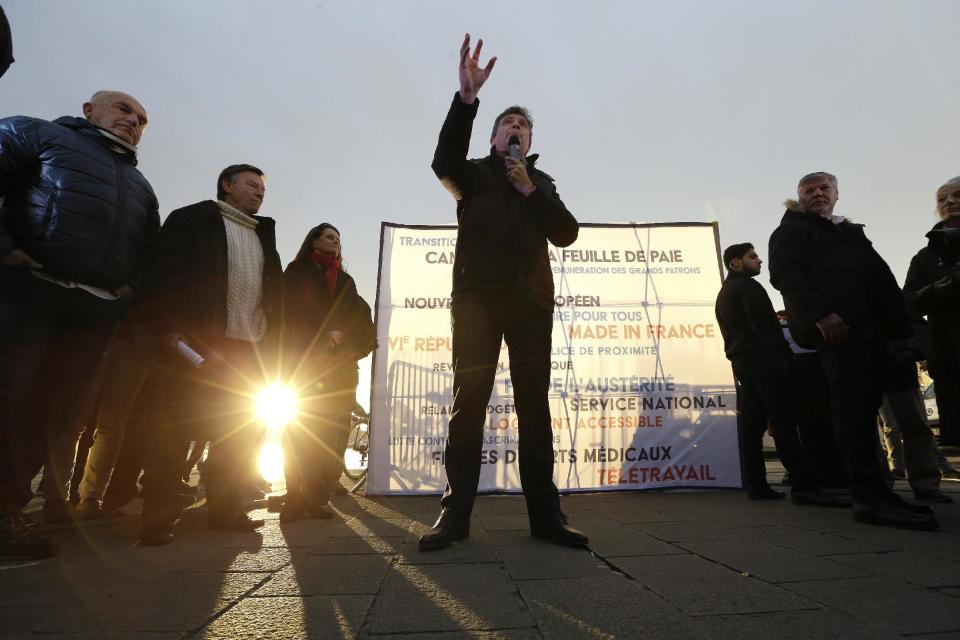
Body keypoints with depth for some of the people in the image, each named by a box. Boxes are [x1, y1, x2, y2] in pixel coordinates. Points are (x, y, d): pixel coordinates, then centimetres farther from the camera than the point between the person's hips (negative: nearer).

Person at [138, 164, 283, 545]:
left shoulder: (264, 234, 21)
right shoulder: (193, 219, 4)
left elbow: (274, 292, 16)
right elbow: (165, 270, -7)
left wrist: (271, 341, 7)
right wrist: (169, 327, -17)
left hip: (249, 349, 6)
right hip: (200, 341, -6)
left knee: (240, 429, 7)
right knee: (178, 427, -2)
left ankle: (225, 509, 18)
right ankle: (158, 518, 7)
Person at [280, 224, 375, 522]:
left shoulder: (345, 280, 21)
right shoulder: (297, 272, 11)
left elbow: (360, 315, 10)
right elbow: (292, 312, 0)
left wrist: (341, 334, -8)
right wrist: (324, 335, -10)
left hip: (339, 364, 3)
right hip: (304, 360, -3)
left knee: (332, 429, -5)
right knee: (301, 427, -8)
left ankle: (316, 498, -1)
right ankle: (295, 498, -4)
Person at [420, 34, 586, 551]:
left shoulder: (541, 182, 23)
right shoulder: (473, 174, 17)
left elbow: (566, 233, 9)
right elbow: (444, 161, -7)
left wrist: (528, 189, 2)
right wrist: (467, 97, -18)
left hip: (530, 300, 3)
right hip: (477, 298, -2)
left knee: (534, 403, 0)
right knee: (468, 401, -8)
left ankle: (544, 512, 3)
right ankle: (455, 512, -4)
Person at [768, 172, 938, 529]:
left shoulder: (851, 232, 33)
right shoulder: (792, 229, 9)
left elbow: (880, 275, 27)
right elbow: (784, 272, -8)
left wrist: (900, 323, 12)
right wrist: (819, 313, -22)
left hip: (869, 330, 7)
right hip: (836, 329, -7)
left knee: (864, 407, 5)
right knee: (853, 406, -15)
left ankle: (871, 492, 11)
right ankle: (870, 497, -17)